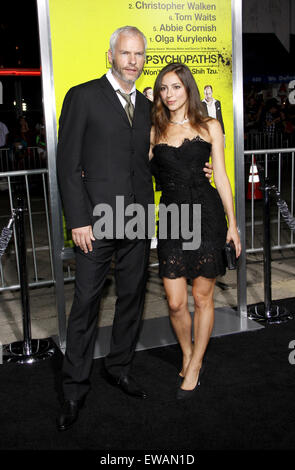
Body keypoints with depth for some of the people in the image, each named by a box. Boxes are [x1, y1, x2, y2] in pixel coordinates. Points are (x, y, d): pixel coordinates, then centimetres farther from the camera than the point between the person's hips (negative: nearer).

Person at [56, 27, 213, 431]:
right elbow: (68, 164, -7)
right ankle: (75, 389, 17)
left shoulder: (146, 106, 15)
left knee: (132, 297, 13)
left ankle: (120, 368, 33)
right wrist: (78, 220, -13)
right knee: (86, 303, 1)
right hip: (96, 222, -5)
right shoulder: (83, 97, -2)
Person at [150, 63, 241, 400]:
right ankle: (188, 357, 28)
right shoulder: (154, 131, 11)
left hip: (206, 213, -1)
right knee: (175, 302, 0)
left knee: (202, 297, 5)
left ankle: (194, 366, 23)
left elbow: (220, 176, 6)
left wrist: (232, 223, 3)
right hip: (171, 217, 1)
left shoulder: (209, 127, 7)